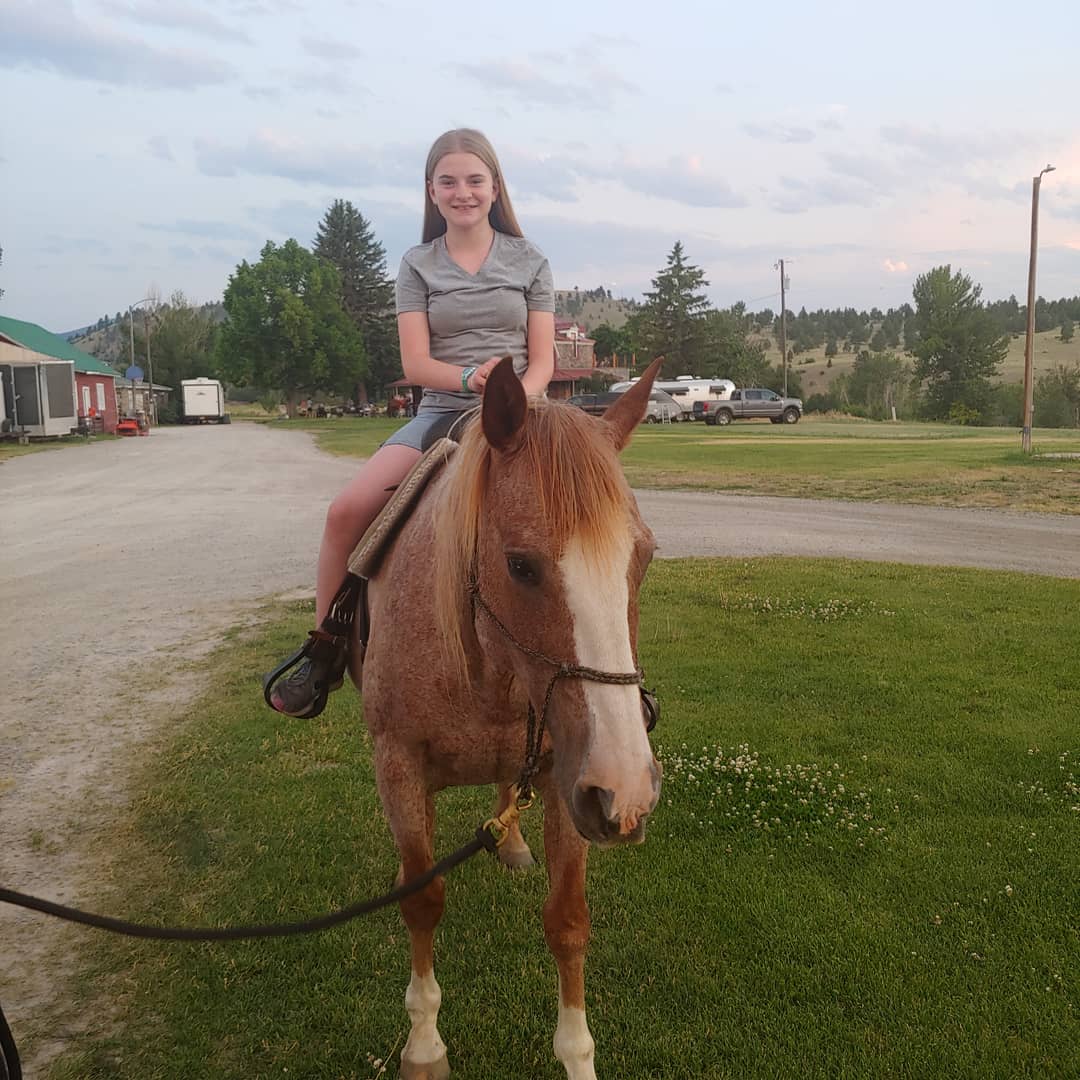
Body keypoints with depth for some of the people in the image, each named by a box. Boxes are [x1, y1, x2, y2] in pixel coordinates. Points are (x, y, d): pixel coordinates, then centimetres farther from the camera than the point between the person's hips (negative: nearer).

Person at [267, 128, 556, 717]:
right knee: (346, 510, -20)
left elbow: (542, 361, 4)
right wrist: (472, 377, -20)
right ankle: (325, 652, -3)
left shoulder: (529, 261, 9)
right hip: (441, 413, 1)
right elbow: (415, 363, 0)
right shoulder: (418, 264, 10)